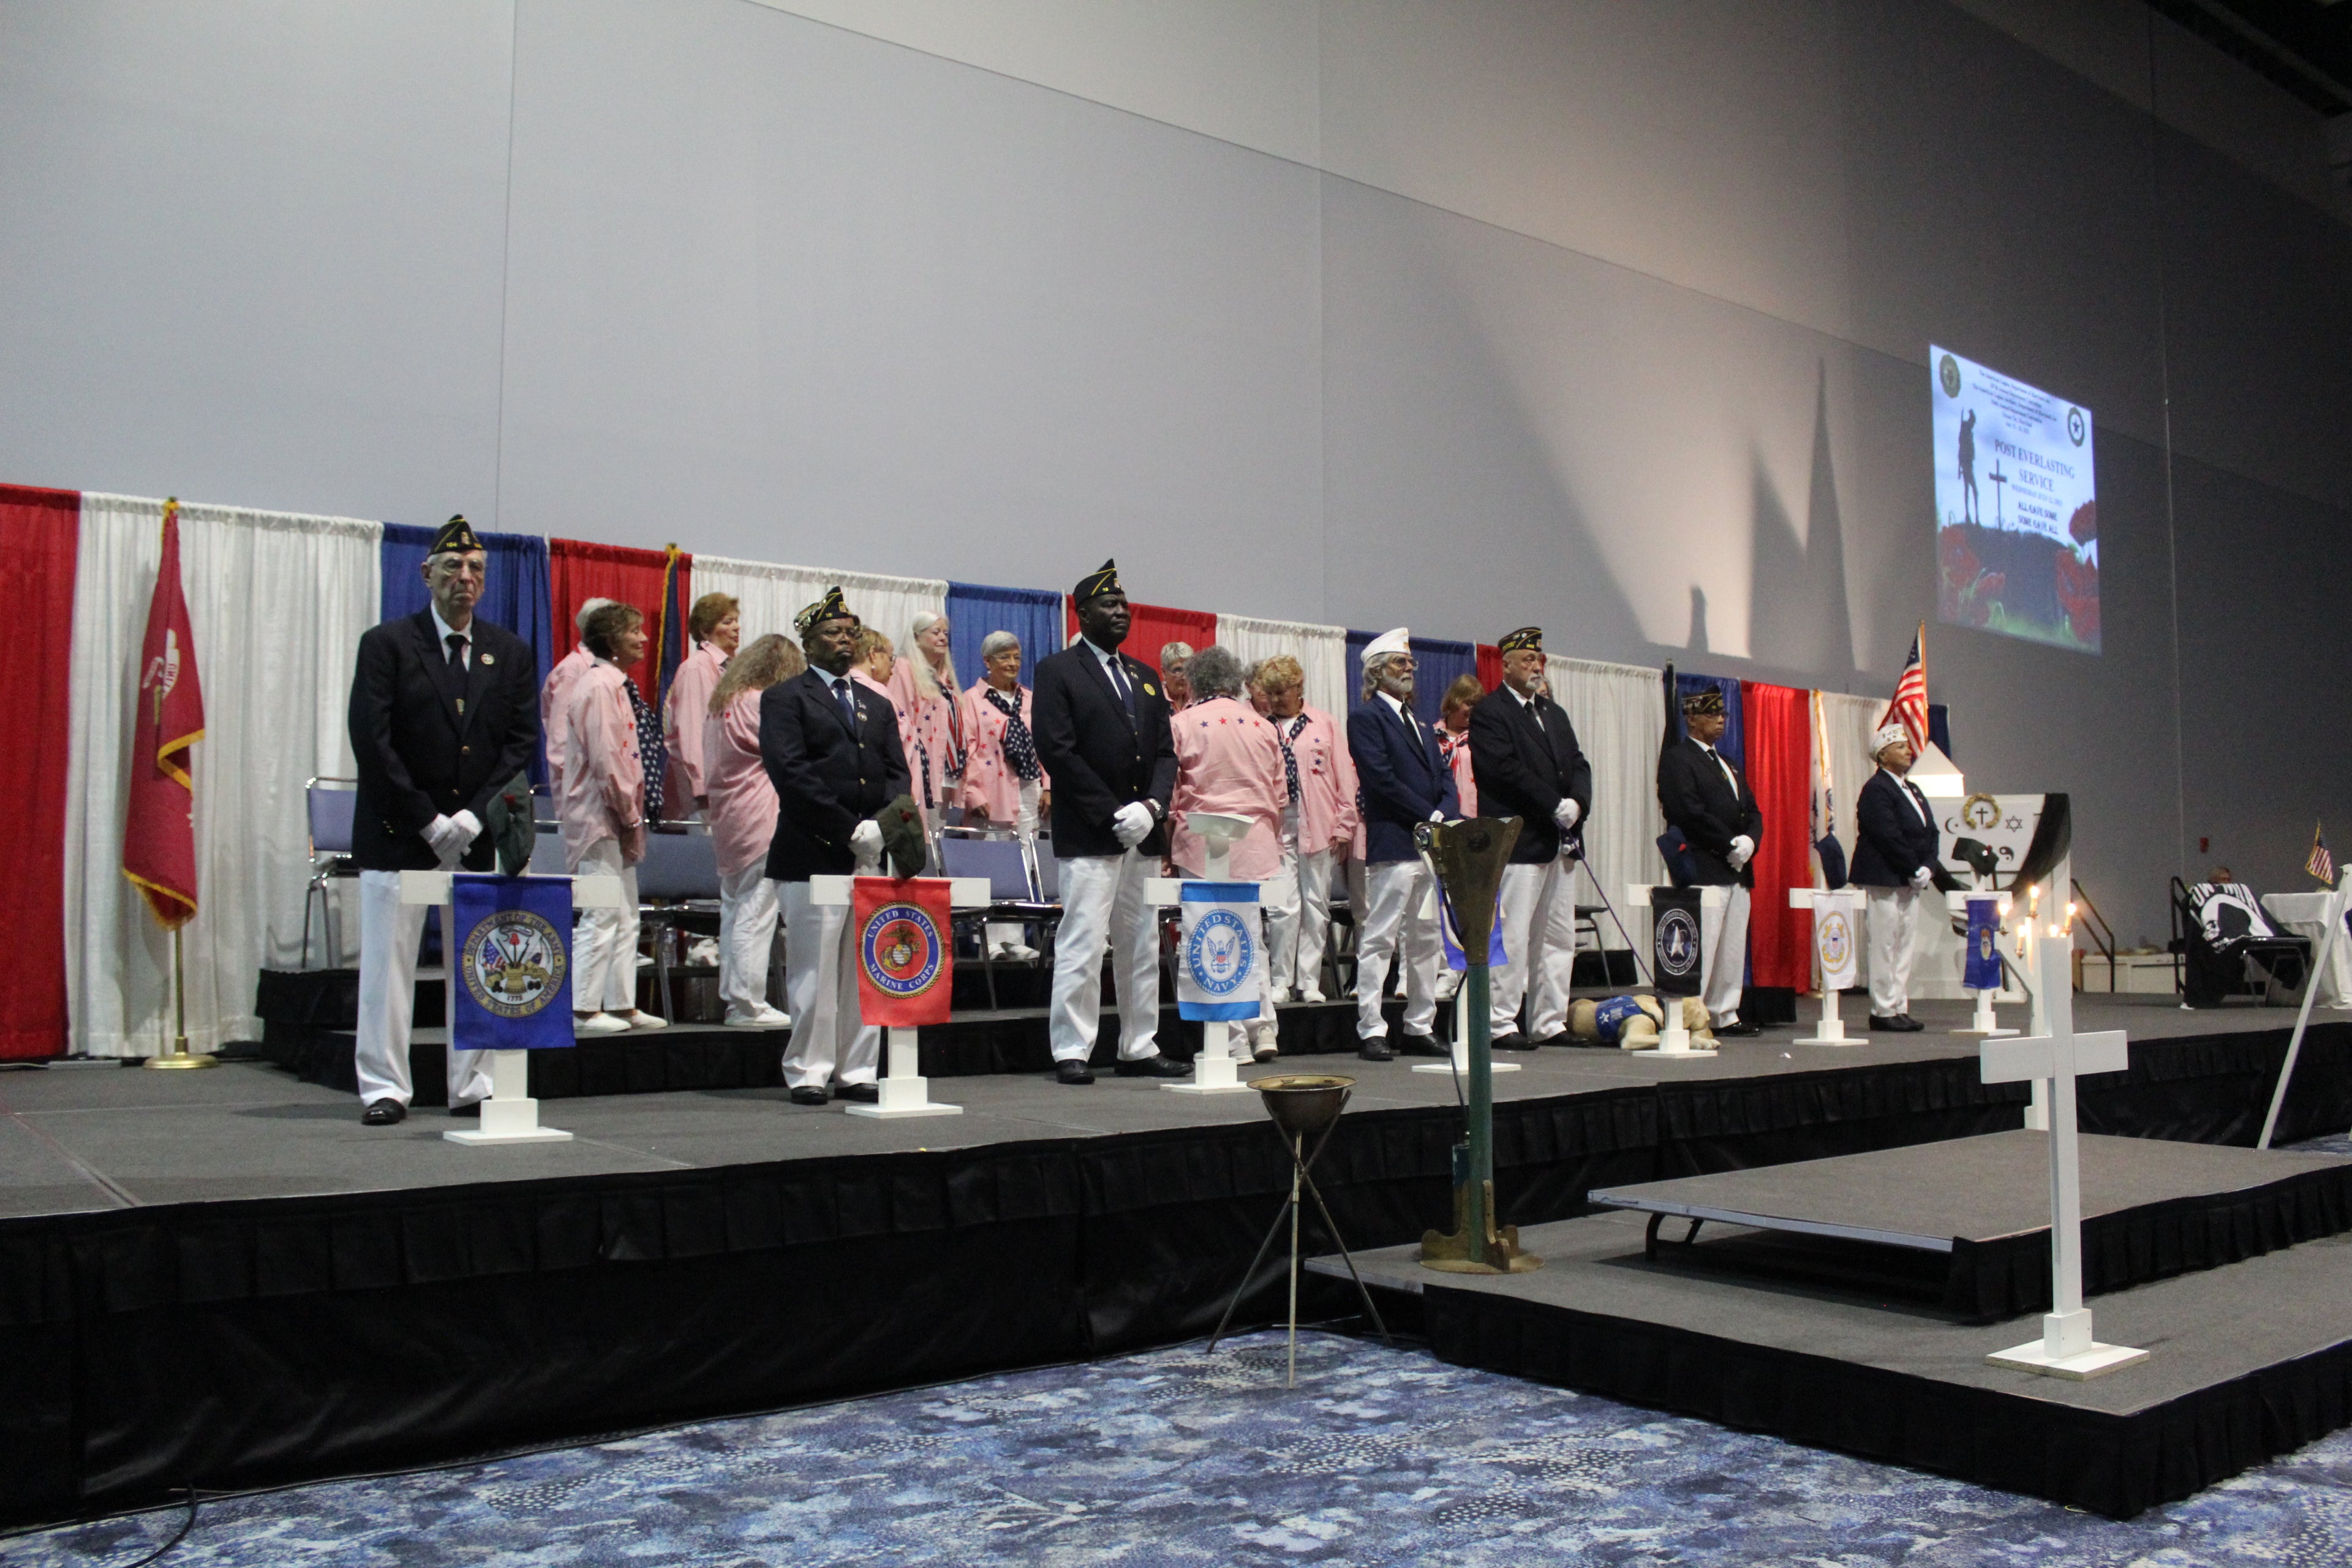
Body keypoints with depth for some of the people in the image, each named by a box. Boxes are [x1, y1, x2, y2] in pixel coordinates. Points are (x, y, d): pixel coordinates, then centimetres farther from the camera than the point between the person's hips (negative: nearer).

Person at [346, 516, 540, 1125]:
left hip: (476, 838, 3)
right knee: (388, 963, 0)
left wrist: (473, 816, -7)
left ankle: (473, 1086, 13)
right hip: (398, 835, -3)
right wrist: (429, 821, -12)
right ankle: (385, 1087, 9)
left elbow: (522, 741, 5)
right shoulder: (387, 644, -1)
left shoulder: (510, 652, 9)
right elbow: (371, 742, -7)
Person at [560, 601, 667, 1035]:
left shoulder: (618, 685, 16)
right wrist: (629, 814, -15)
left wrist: (633, 813, 14)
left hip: (619, 819, 10)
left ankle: (622, 1004, 18)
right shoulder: (599, 686, -14)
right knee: (602, 914, -8)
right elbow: (604, 758, -20)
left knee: (626, 915, 13)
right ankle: (584, 1010, -2)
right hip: (599, 817, -10)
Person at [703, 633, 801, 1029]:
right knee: (755, 915, -6)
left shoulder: (718, 699, 14)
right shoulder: (758, 703, -13)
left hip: (725, 819, 9)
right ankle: (749, 1006, -4)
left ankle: (734, 1000, 18)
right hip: (758, 822, -9)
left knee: (734, 911, 13)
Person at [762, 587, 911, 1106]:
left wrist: (880, 826, -6)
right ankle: (808, 1073, 6)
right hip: (814, 854, -5)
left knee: (866, 969, 7)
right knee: (815, 970, -3)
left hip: (872, 854, 6)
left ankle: (857, 1072, 14)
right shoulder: (785, 698, 2)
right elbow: (790, 772, -10)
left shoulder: (878, 705, 21)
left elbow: (898, 774, 14)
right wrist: (849, 829, -14)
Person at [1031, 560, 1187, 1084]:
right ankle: (1071, 1053, -1)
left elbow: (1166, 752, 14)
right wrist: (1111, 813, -15)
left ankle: (1140, 1050, 17)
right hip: (1088, 835, -7)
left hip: (1144, 832, 7)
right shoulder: (1058, 671, -1)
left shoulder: (1146, 677, 19)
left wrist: (1151, 805, -5)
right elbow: (1057, 750, -11)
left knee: (1142, 946, 10)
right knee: (1082, 945, -8)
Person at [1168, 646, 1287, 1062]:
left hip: (1202, 844, -4)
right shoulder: (1263, 727, 9)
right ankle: (1263, 1026, 5)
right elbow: (1280, 795, 13)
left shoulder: (1183, 724, -2)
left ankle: (1235, 1039, 0)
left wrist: (1167, 842, 10)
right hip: (1256, 846, 4)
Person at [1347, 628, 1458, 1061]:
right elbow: (1381, 778, -13)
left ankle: (1420, 1028, 17)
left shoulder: (1420, 724, 22)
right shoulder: (1366, 717, -3)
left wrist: (1445, 815, -4)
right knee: (1379, 940, -5)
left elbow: (1444, 776, 16)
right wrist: (1430, 816, -13)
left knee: (1426, 941, 10)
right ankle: (1371, 1031, -1)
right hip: (1393, 844, -8)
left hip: (1433, 845, 8)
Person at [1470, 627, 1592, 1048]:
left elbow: (1578, 764, 16)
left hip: (1561, 841, 8)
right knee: (1512, 937, -7)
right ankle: (1501, 1023, -1)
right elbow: (1505, 770, -15)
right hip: (1518, 841, -8)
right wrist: (1554, 806, -15)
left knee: (1558, 937, 10)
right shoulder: (1489, 713, -4)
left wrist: (1577, 802, -5)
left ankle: (1549, 1022, 16)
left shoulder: (1555, 713, 22)